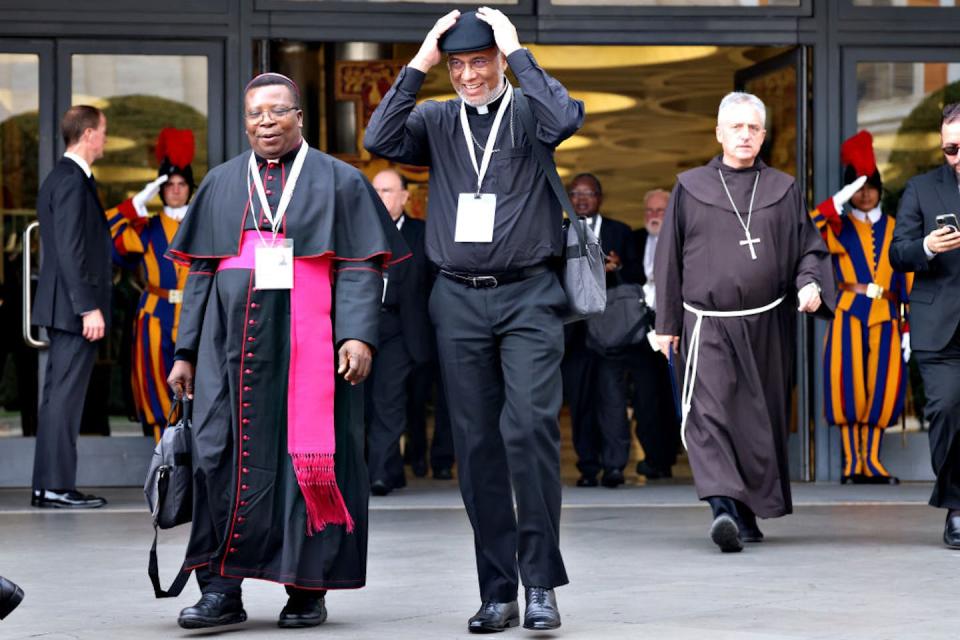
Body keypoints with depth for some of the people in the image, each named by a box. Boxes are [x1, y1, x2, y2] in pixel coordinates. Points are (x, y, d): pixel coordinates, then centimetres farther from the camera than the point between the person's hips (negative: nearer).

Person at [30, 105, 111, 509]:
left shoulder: (59, 178, 17)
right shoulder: (72, 181, -14)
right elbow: (71, 250, -20)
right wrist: (89, 307, -21)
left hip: (64, 308, 10)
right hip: (74, 307, -10)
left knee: (58, 395, 10)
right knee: (66, 395, -9)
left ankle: (46, 486, 13)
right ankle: (58, 487, -8)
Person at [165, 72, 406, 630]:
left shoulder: (339, 182, 7)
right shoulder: (221, 185, 16)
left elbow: (361, 268, 0)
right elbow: (200, 274, 16)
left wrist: (359, 335, -14)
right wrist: (186, 351, 11)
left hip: (311, 347, -3)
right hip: (233, 345, 3)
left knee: (309, 458, -3)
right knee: (225, 457, -4)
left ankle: (308, 588, 5)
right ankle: (221, 590, -1)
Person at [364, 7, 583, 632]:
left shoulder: (527, 112, 4)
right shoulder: (436, 120, 11)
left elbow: (566, 119, -18)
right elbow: (379, 141, -5)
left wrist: (517, 50, -10)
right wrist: (419, 64, -5)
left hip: (528, 297, -3)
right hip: (459, 300, 3)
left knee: (531, 426, -16)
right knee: (476, 443, 4)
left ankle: (541, 582, -9)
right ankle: (498, 593, 10)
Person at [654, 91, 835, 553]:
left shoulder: (783, 190, 10)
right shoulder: (690, 188, 7)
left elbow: (809, 247, 11)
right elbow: (670, 259, 9)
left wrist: (810, 283, -11)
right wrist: (667, 324, 7)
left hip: (766, 325, 2)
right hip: (708, 325, -2)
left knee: (761, 419, 6)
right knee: (709, 412, -17)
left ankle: (749, 513, 17)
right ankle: (722, 507, -27)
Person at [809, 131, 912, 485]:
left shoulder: (895, 230, 12)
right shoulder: (840, 227, 7)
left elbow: (907, 282, 11)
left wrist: (908, 329, 5)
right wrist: (838, 202, -21)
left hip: (885, 318, 2)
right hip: (849, 316, -2)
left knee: (882, 390, -1)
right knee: (850, 388, -7)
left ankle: (872, 462, 7)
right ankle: (852, 462, 0)